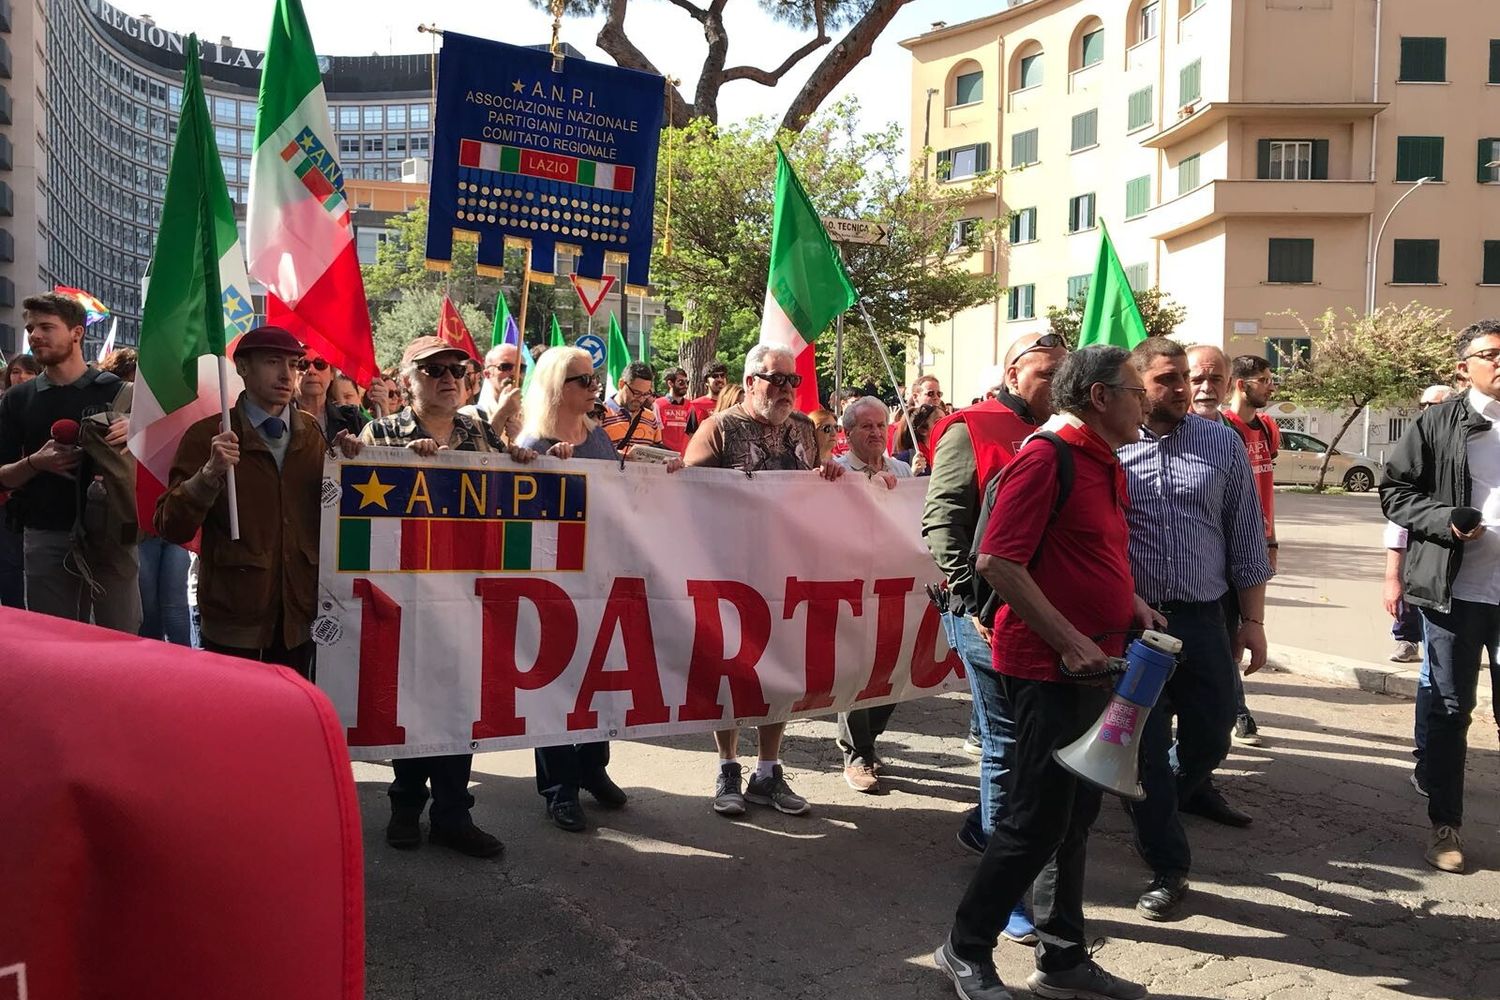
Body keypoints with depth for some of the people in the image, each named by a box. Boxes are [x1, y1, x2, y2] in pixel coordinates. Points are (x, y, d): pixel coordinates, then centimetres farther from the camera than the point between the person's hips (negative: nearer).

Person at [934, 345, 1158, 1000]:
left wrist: (1132, 605, 8)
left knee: (1075, 819, 16)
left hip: (1090, 665, 9)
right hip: (1046, 668, -9)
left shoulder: (1104, 463, 14)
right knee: (1039, 820, -3)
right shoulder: (1045, 457, -16)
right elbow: (996, 561, -23)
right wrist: (1069, 641, -21)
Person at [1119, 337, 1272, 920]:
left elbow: (1246, 538, 6)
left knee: (1211, 735, 13)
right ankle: (1167, 867, 21)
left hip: (1203, 620, 2)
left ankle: (1165, 802, 46)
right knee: (1146, 747, 5)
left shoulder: (1221, 443, 3)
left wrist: (1252, 620, 5)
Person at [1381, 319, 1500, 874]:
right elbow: (1394, 490, 1)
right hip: (1455, 590, -1)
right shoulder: (1437, 423, 0)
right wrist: (1444, 519, -16)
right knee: (1449, 710, 8)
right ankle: (1445, 825, 20)